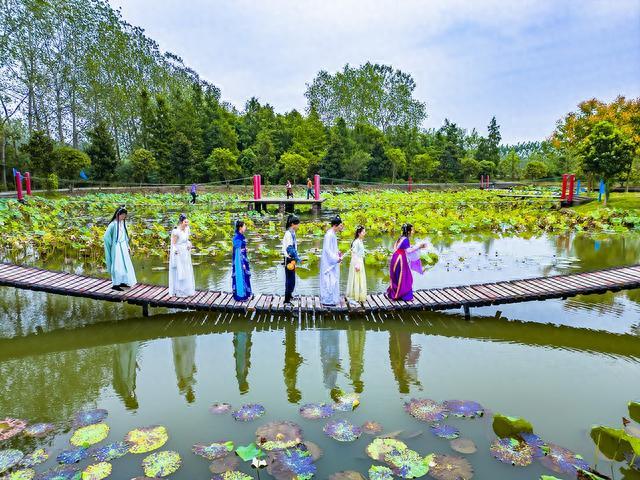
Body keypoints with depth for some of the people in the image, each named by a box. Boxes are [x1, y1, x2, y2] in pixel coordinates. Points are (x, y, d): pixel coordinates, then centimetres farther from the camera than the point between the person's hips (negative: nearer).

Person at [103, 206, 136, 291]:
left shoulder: (123, 223, 6)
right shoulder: (113, 224, -18)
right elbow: (106, 236, -18)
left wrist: (128, 246, 15)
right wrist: (112, 244, -10)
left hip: (123, 247, 8)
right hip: (116, 248, -8)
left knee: (125, 264, 13)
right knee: (117, 265, -3)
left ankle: (122, 282, 26)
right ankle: (115, 284, 6)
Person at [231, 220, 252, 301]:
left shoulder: (241, 236, 8)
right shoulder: (237, 238, -20)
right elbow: (238, 251, -20)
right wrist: (242, 263, -19)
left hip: (243, 259, 10)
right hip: (239, 260, -10)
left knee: (244, 276, 16)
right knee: (240, 276, -1)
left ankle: (244, 294, 26)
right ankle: (240, 296, 9)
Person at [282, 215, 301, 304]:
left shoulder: (292, 233, 10)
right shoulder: (289, 233, -18)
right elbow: (289, 248, -21)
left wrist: (296, 257, 18)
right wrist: (296, 258, -19)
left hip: (291, 259, 9)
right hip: (289, 259, -9)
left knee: (291, 279, 19)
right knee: (290, 279, -5)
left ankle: (289, 295, 32)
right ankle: (287, 299, 1)